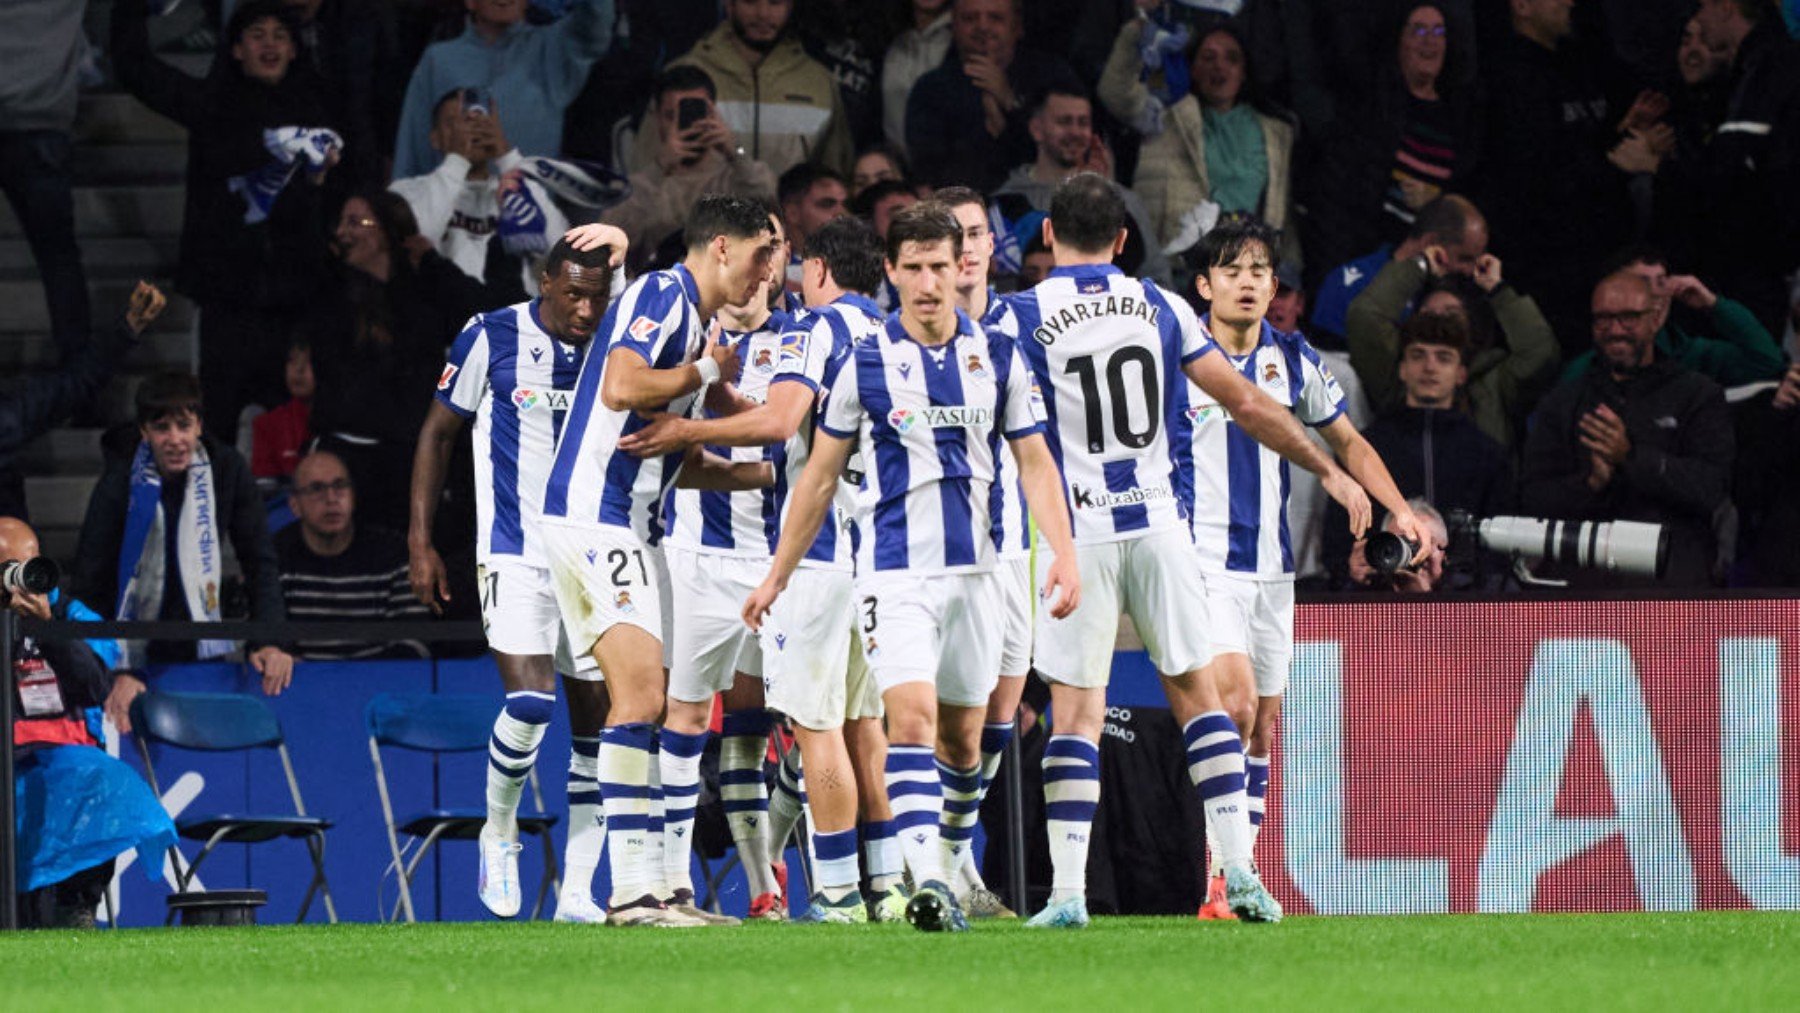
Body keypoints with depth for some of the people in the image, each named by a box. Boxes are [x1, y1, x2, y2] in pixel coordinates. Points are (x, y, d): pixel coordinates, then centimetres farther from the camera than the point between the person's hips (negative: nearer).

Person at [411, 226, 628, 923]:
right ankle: (499, 828, 9)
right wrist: (420, 542, 1)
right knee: (529, 701, -20)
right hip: (516, 554, -4)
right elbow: (438, 433, 4)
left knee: (596, 716, 1)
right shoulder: (492, 337, -5)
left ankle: (576, 893, 8)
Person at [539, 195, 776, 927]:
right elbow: (621, 387, -26)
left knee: (643, 702, 9)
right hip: (593, 517, -11)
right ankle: (633, 889, -20)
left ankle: (646, 886, 10)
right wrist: (706, 372, -12)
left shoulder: (695, 321, 20)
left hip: (632, 528, 11)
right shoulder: (662, 295, -10)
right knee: (639, 691, -16)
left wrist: (757, 472, 19)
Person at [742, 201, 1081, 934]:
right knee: (910, 716, -20)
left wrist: (1064, 556, -4)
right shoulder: (866, 363, 0)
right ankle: (928, 882, -30)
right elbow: (820, 476, 7)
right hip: (896, 570, -3)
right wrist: (777, 575, 8)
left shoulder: (998, 356, 5)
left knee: (962, 737, 10)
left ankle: (954, 863, 32)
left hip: (975, 568, 3)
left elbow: (1036, 463, 8)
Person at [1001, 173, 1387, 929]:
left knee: (1075, 711, 0)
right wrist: (1328, 471, 16)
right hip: (1158, 523, 2)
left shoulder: (1022, 318, -3)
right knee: (1194, 693, 12)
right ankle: (1240, 868, 5)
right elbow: (1245, 403, 7)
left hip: (1076, 533, -2)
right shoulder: (1160, 307, 5)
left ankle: (1068, 891, -7)